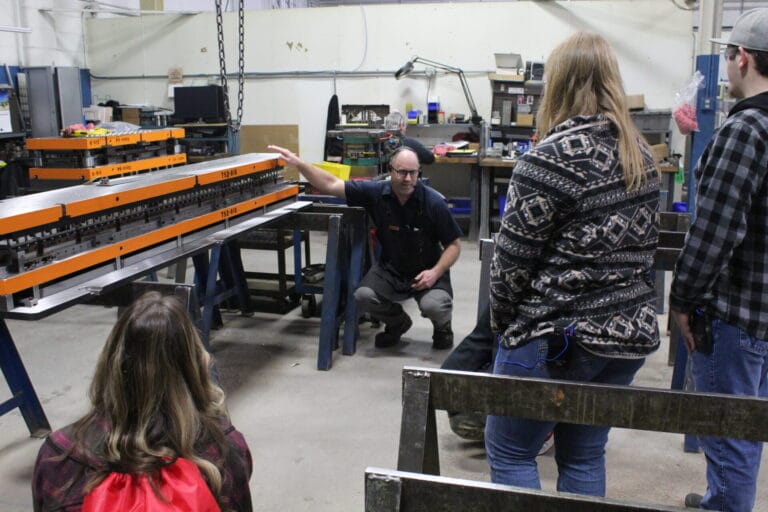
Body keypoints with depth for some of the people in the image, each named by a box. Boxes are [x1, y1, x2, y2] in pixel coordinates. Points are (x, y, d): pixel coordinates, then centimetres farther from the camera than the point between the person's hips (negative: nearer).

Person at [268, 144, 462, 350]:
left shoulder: (434, 202, -18)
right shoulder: (376, 193, -13)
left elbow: (454, 245, -10)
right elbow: (331, 185, -12)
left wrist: (435, 272, -25)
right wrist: (298, 163, -22)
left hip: (427, 272, -3)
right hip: (390, 270, 3)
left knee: (434, 305, -32)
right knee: (363, 297, -23)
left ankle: (442, 327, 9)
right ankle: (398, 323, 12)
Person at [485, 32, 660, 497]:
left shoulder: (552, 157, -15)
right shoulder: (642, 157, 8)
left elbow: (514, 256, -13)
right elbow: (644, 245, 14)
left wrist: (502, 320, 1)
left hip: (557, 336, -7)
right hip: (631, 333, 8)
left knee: (509, 450, 9)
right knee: (585, 455, 18)